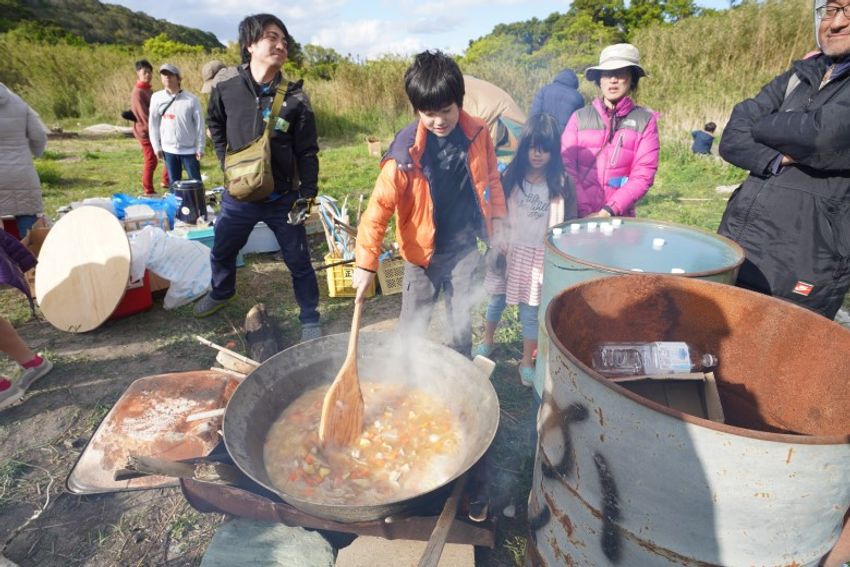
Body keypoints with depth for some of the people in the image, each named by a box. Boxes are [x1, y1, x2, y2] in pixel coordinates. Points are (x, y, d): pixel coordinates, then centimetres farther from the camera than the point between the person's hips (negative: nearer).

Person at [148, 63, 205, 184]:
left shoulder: (191, 99, -8)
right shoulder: (157, 97, 0)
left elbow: (199, 125, -4)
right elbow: (153, 124, 5)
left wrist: (200, 148, -5)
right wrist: (157, 146, 3)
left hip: (190, 149, -2)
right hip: (169, 149, 3)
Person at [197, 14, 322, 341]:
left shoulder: (295, 98, -9)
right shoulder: (226, 90, -4)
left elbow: (307, 152, -8)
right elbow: (215, 125, 17)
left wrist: (306, 196, -13)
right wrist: (225, 160, 8)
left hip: (283, 199, -2)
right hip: (239, 197, 3)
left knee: (299, 262, 5)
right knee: (221, 253, 22)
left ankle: (310, 319, 24)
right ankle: (221, 293, 52)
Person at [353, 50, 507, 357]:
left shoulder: (477, 133, -8)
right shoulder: (406, 151, -20)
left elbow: (491, 177, 8)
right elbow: (379, 206, -21)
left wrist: (497, 217, 4)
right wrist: (366, 263, -24)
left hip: (466, 247, 3)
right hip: (424, 251, -2)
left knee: (462, 321, 17)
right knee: (413, 325, 12)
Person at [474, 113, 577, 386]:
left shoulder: (560, 184, -7)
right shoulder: (511, 176, -2)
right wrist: (496, 245, 2)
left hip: (538, 255, -2)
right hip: (508, 250, 2)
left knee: (530, 311, 6)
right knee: (496, 300, 16)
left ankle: (527, 362, 23)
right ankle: (488, 342, 41)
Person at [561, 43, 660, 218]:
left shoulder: (645, 120, 1)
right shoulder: (580, 117, 2)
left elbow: (643, 174, -5)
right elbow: (566, 167, -5)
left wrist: (609, 211, -16)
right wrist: (586, 212, -14)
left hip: (620, 218, 0)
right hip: (579, 216, 1)